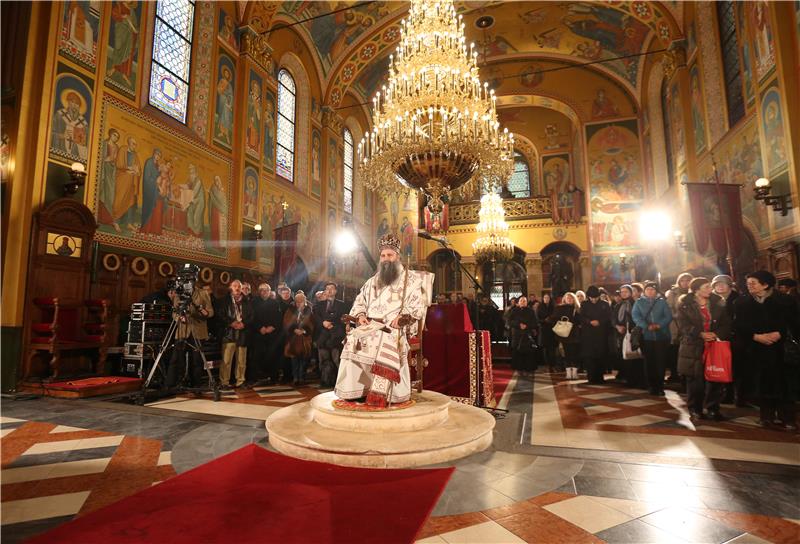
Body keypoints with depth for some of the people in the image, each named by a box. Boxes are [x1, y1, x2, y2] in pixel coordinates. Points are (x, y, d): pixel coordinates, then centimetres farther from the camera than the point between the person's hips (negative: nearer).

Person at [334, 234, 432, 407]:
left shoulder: (411, 279, 8)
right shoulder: (373, 281, 23)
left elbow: (418, 304, -2)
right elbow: (359, 301, 24)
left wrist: (403, 315, -20)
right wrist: (361, 315, 2)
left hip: (396, 326, -4)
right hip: (371, 324, 4)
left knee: (387, 343, -36)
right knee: (353, 339, -24)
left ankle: (380, 394, -33)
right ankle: (354, 391, -17)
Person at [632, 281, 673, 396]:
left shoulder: (662, 302, 9)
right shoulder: (639, 302, 9)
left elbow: (668, 316, -1)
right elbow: (635, 316, -4)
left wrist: (659, 325, -17)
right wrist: (647, 326, -18)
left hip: (661, 336, 0)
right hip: (646, 336, 0)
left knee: (661, 361, 0)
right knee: (649, 362, 1)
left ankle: (660, 387, 10)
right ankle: (651, 386, 10)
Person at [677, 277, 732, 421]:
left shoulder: (717, 304, 10)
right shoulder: (685, 305, 0)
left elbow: (726, 323, 4)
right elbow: (683, 325, -9)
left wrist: (717, 334, -13)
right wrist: (701, 334, -20)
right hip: (693, 347, -3)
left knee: (714, 379, 2)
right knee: (695, 380, 1)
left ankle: (713, 408, 17)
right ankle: (695, 409, 13)